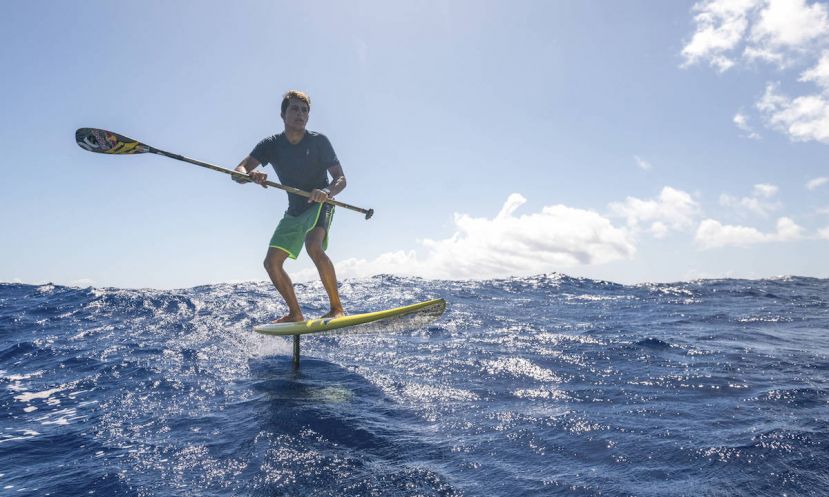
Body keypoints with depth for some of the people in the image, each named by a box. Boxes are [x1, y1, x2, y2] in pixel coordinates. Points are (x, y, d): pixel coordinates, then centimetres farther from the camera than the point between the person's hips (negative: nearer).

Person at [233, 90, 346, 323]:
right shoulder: (271, 145, -4)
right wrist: (251, 176, -37)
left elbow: (341, 179, -13)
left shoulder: (319, 141, -11)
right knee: (271, 262, -2)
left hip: (320, 205, -5)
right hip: (294, 211, 5)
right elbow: (238, 172, -13)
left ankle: (337, 308, -24)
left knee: (314, 247, -33)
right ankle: (295, 314, 12)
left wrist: (327, 192, -35)